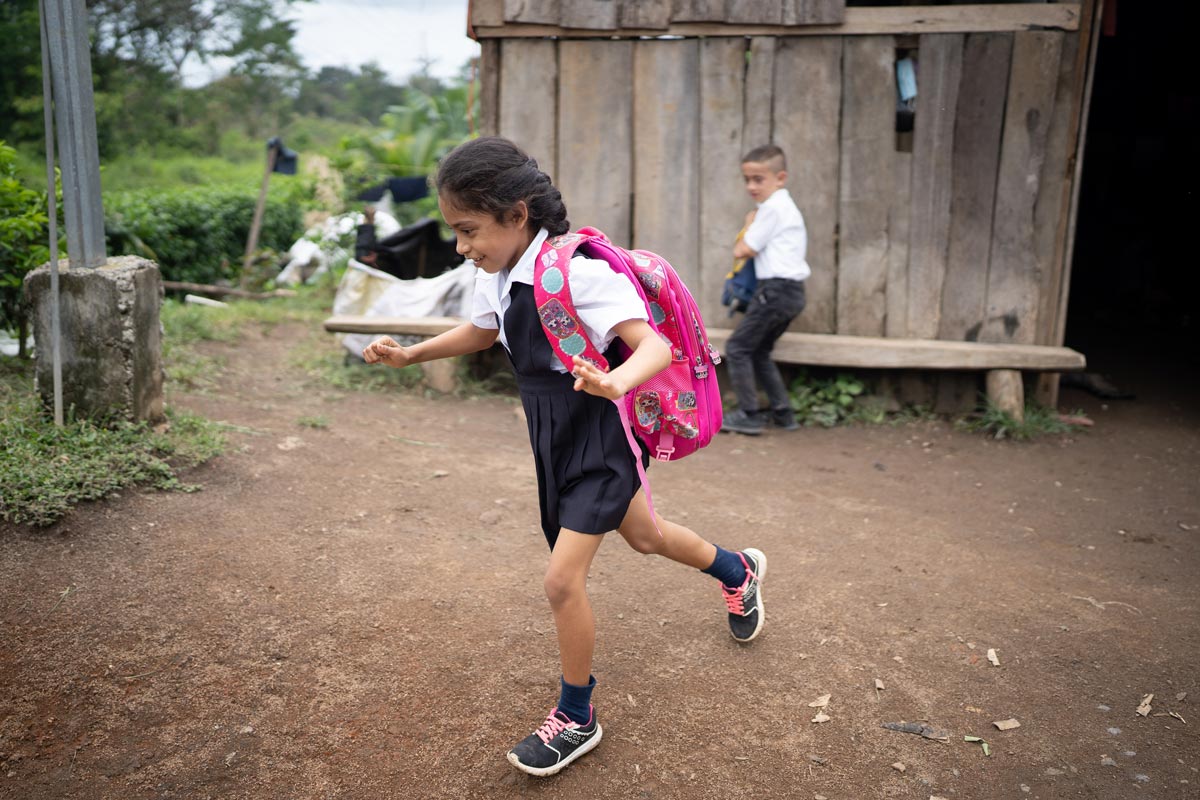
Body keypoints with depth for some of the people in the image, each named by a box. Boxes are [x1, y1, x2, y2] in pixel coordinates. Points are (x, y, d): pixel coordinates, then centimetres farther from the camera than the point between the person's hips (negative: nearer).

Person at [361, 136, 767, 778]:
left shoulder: (578, 272, -28)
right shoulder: (498, 278, -2)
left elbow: (655, 345, -34)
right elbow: (481, 332, 20)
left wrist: (615, 382, -56)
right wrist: (410, 354, 10)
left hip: (602, 440, -9)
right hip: (557, 438, 9)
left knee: (562, 579, -9)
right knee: (645, 536, 26)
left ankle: (576, 719, 14)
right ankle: (739, 571, 55)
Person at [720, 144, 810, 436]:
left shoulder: (771, 208, -12)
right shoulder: (786, 206, 20)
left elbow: (744, 250, -10)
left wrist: (749, 225, 5)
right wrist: (752, 228, 4)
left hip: (777, 289, -10)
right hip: (793, 291, 10)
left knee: (737, 347, -3)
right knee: (759, 351, 18)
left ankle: (749, 416, -3)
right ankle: (782, 412, 19)